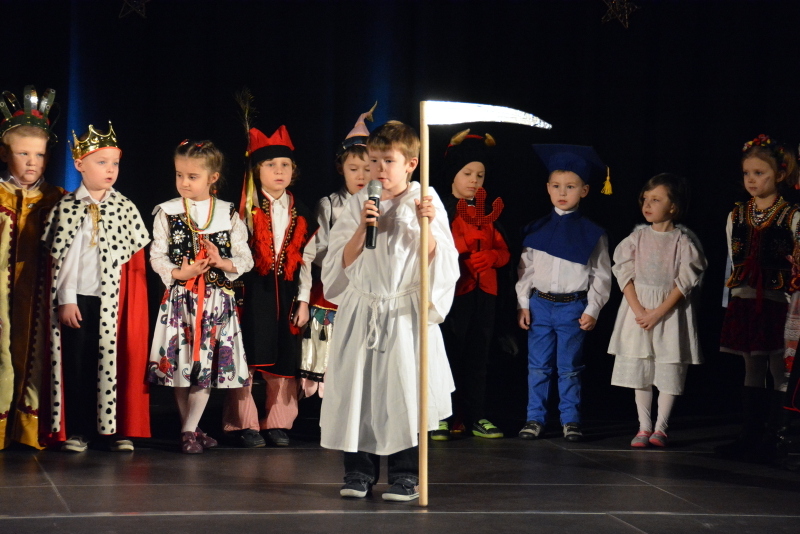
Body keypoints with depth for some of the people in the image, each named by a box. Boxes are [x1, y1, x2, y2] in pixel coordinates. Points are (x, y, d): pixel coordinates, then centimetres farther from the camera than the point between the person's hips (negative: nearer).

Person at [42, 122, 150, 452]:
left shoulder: (125, 208, 4)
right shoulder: (67, 208, 1)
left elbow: (136, 259, 4)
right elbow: (60, 257, -1)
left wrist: (133, 301, -2)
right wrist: (66, 299, -6)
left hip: (116, 300, 1)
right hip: (77, 301, -1)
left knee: (116, 360, 3)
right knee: (76, 362, 4)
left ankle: (117, 429, 12)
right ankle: (78, 430, 12)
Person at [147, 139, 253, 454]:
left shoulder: (228, 214, 3)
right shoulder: (167, 213, 2)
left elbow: (245, 259, 3)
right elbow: (157, 256, -1)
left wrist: (223, 263, -16)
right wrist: (178, 273, -18)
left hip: (217, 299, 1)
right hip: (179, 297, 0)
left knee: (207, 363, 0)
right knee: (180, 362, 2)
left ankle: (189, 429, 7)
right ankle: (190, 429, 14)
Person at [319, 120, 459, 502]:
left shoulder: (425, 200, 1)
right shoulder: (358, 204, 6)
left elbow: (435, 261, -2)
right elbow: (342, 261, 1)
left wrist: (427, 225, -16)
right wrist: (363, 227, -11)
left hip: (406, 312, -2)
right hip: (362, 310, 2)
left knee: (405, 388, -2)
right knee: (358, 387, 3)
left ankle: (406, 474, 8)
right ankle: (359, 470, 15)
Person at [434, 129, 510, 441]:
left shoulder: (488, 213, 15)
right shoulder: (443, 211, -3)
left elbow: (502, 251, 13)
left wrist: (489, 256, -7)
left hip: (483, 292, 5)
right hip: (454, 292, -5)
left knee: (477, 356, 9)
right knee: (449, 355, -2)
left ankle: (476, 417, 14)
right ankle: (444, 418, 5)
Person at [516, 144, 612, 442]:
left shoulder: (592, 234, 1)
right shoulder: (537, 230, 6)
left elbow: (601, 275, 1)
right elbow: (525, 268, 8)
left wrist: (592, 310, -5)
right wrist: (522, 304, 2)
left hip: (573, 308, -2)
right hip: (540, 304, 2)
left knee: (569, 368, 4)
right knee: (538, 367, 6)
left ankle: (570, 420, 13)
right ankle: (535, 418, 14)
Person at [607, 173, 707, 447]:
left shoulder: (683, 241, -5)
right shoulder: (637, 237, 4)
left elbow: (685, 281, -9)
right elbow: (624, 273, 0)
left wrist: (659, 312, -15)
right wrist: (638, 309, -12)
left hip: (671, 310, -3)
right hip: (638, 307, 3)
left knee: (669, 368, -1)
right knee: (638, 368, 4)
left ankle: (660, 427, 9)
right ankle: (644, 427, 11)